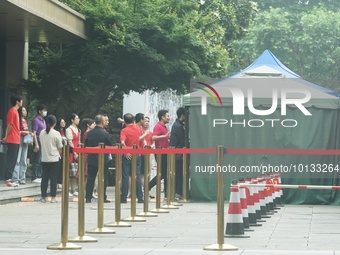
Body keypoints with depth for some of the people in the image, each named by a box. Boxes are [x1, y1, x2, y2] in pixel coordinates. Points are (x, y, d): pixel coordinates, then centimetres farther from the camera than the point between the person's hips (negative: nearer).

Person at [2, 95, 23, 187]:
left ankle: (9, 179, 12)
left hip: (16, 140, 9)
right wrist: (6, 137, -7)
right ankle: (8, 180, -8)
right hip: (12, 140, -9)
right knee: (11, 160, -9)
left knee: (13, 160, 10)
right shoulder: (12, 111, -12)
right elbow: (10, 126, -13)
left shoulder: (15, 111, 17)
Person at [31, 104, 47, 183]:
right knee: (37, 161, -7)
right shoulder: (36, 120, -9)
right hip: (38, 142, -9)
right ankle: (34, 177, -4)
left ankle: (39, 176, 14)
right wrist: (36, 144, -20)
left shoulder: (43, 121, 18)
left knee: (41, 161, 9)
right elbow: (34, 133, -14)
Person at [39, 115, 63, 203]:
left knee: (44, 178, 8)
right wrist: (59, 155, 14)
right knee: (53, 178, 1)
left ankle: (43, 197, 10)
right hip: (54, 159, -3)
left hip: (44, 159, 3)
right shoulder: (56, 134, -10)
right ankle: (53, 197, 1)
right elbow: (60, 147, -4)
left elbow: (41, 144, 10)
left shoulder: (42, 133, 1)